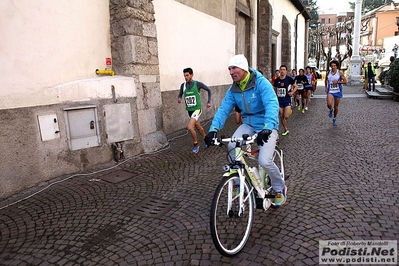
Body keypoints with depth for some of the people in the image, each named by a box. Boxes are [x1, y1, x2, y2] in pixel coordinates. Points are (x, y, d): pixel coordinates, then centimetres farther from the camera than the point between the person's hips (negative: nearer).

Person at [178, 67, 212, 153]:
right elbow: (180, 95, 9)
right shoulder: (183, 85, -1)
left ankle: (196, 144, 0)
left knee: (189, 127, -21)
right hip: (189, 110, 5)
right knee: (198, 127, 20)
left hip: (197, 109, -5)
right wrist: (179, 99, -15)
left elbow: (209, 90, 0)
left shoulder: (198, 84, -12)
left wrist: (209, 102, -2)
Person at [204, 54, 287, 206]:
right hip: (248, 125, 5)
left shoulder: (261, 83, -19)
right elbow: (223, 109, -8)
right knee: (232, 147, -22)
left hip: (266, 127, -5)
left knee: (264, 161, -19)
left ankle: (280, 188, 14)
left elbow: (272, 105, -32)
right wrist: (213, 129, -24)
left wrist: (267, 128, -48)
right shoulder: (233, 89, -1)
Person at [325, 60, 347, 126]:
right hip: (330, 91, 1)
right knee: (329, 104, -23)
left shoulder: (340, 72, -5)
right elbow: (326, 80, 21)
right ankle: (331, 110, 14)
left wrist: (337, 82, -18)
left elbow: (345, 81, -4)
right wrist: (326, 87, 9)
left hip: (338, 91, -1)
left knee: (336, 107, 8)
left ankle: (334, 119, 29)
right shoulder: (328, 73, 2)